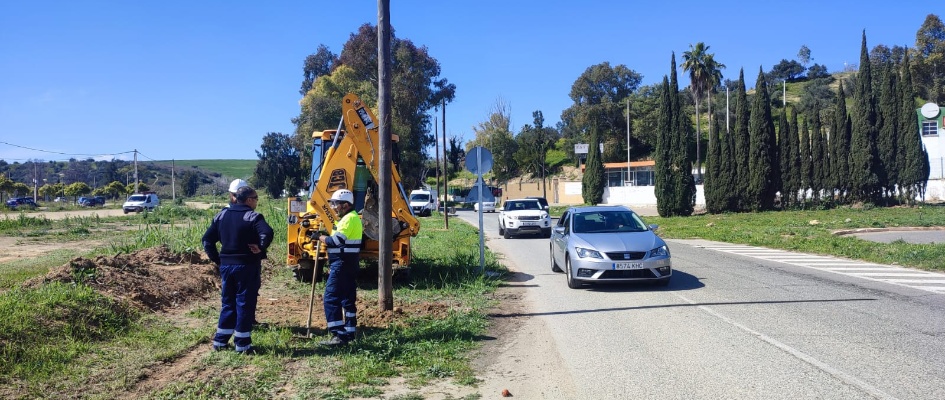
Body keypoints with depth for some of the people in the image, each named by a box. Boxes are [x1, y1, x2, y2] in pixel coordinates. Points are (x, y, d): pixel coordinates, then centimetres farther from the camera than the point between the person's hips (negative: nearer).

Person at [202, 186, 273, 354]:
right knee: (245, 304, 2)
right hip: (247, 266, -6)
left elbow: (207, 239, 9)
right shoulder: (252, 217, -12)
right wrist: (260, 248, -15)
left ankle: (220, 341, 20)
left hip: (226, 265, 6)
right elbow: (267, 233, -30)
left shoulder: (222, 215, 9)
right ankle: (242, 344, 6)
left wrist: (217, 259, 12)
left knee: (227, 302, 16)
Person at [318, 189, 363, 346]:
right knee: (348, 298, 14)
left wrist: (320, 237, -9)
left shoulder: (349, 219, -15)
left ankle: (338, 335, -14)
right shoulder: (352, 217, 18)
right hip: (349, 264, 11)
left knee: (331, 298, -11)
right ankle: (349, 332, 20)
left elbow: (335, 241, -23)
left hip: (342, 265, -11)